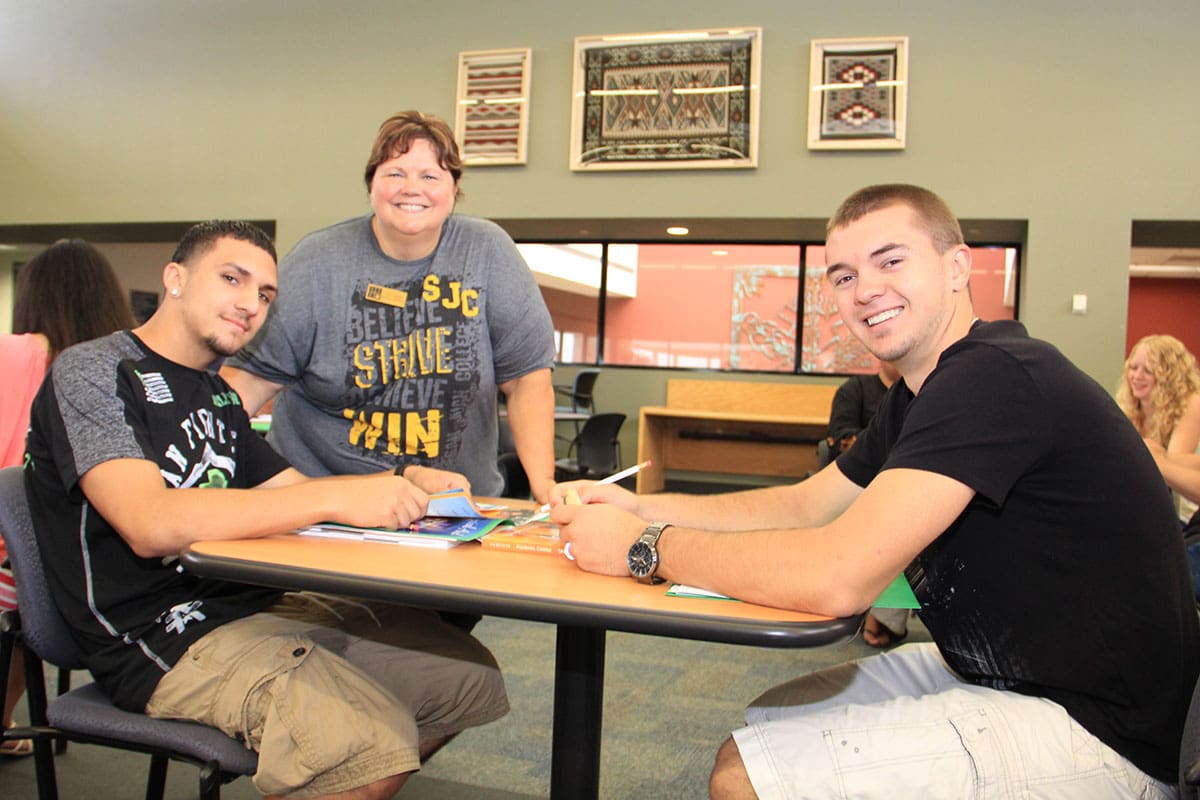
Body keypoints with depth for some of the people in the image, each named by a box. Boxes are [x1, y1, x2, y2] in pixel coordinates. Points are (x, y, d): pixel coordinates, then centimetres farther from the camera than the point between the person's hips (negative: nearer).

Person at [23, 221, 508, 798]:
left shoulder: (217, 397, 19)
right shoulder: (92, 372, -8)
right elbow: (150, 524, -24)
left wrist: (402, 484, -2)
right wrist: (335, 498, -28)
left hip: (255, 603, 9)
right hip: (166, 638, -8)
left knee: (470, 675, 3)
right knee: (373, 743, -30)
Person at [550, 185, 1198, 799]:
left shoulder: (993, 378, -25)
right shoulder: (918, 394, 8)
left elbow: (836, 578, -32)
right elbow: (808, 502, 11)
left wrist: (645, 546, -19)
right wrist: (642, 507, -1)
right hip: (996, 674, 10)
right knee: (763, 727, 14)